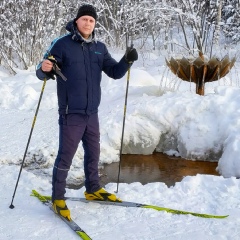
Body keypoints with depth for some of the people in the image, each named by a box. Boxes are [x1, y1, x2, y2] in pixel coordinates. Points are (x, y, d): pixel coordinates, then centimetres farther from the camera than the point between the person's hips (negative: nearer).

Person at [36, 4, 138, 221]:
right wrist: (45, 69, -31)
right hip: (71, 113, -6)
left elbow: (115, 72, 8)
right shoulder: (62, 44, -8)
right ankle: (58, 198, 12)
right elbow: (42, 73, -7)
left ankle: (93, 189, 35)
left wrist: (127, 61, -11)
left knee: (93, 153, 17)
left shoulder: (99, 48, 8)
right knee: (65, 156, -2)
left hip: (92, 113, 6)